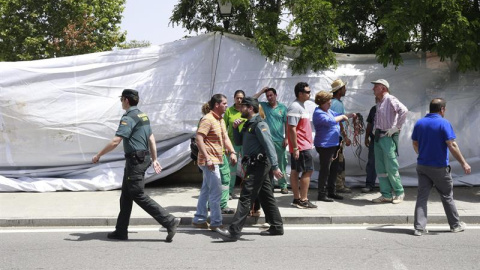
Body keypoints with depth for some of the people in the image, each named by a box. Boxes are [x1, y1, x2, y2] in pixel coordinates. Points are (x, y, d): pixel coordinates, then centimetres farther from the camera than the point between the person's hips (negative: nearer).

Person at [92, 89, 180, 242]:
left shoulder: (128, 118, -15)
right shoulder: (143, 116, 14)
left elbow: (115, 142, -21)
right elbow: (151, 139, 17)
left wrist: (98, 155, -12)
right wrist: (154, 159, 22)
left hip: (135, 160, -10)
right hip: (143, 158, 10)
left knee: (139, 196, -7)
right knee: (126, 195, 14)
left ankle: (169, 221, -11)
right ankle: (121, 231, 20)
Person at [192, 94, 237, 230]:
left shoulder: (221, 120, 15)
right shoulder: (208, 119, -15)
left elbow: (225, 138, 16)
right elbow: (199, 139, -21)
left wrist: (232, 152, -1)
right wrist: (207, 158, -26)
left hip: (215, 161, 10)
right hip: (209, 161, -10)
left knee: (206, 190, 15)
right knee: (216, 191, -7)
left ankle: (199, 219, 23)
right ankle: (216, 222, -1)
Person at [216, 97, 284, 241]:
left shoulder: (259, 124, -13)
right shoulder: (248, 124, 17)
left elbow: (269, 145, -21)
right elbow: (238, 142, 21)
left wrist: (275, 166, -27)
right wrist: (235, 128, 4)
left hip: (258, 164, -10)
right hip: (256, 164, 10)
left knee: (245, 197, -13)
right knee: (266, 197, 14)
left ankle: (234, 231, -16)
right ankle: (276, 227, 22)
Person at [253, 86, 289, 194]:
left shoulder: (282, 107, 5)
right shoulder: (264, 106, 8)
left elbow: (287, 123, 4)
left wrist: (286, 138, -2)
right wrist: (261, 91, -1)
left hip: (279, 140, 0)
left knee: (282, 163, 4)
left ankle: (283, 185, 12)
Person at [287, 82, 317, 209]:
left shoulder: (300, 106, 16)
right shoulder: (295, 107, -17)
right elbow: (292, 129, -21)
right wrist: (295, 148, -23)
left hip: (299, 146, 10)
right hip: (301, 146, -10)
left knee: (295, 171, 10)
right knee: (308, 171, -7)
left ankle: (297, 198, 14)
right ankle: (303, 200, -4)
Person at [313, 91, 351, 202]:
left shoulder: (329, 111, 16)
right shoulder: (318, 113, -14)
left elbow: (338, 116, 31)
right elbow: (330, 121, -28)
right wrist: (342, 117, -14)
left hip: (334, 144, 10)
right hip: (325, 146, -10)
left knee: (334, 169, 15)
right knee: (325, 170, -6)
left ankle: (332, 192, 25)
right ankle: (322, 194, 0)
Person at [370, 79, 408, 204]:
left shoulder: (390, 99, -10)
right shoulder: (379, 103, 16)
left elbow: (403, 110, -26)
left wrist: (397, 127, -23)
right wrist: (376, 131, 14)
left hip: (388, 137, -9)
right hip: (379, 137, 9)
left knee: (391, 167, -5)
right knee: (380, 168, 8)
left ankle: (399, 193, 9)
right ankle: (386, 195, 13)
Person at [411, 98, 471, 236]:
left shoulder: (419, 123, 4)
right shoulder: (444, 123, -13)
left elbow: (415, 144, 13)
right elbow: (452, 145, -19)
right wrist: (464, 163, -14)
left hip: (422, 166, 4)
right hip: (439, 167, -4)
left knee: (422, 196, 5)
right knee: (447, 196, 10)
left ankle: (419, 227, 1)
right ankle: (455, 225, 23)